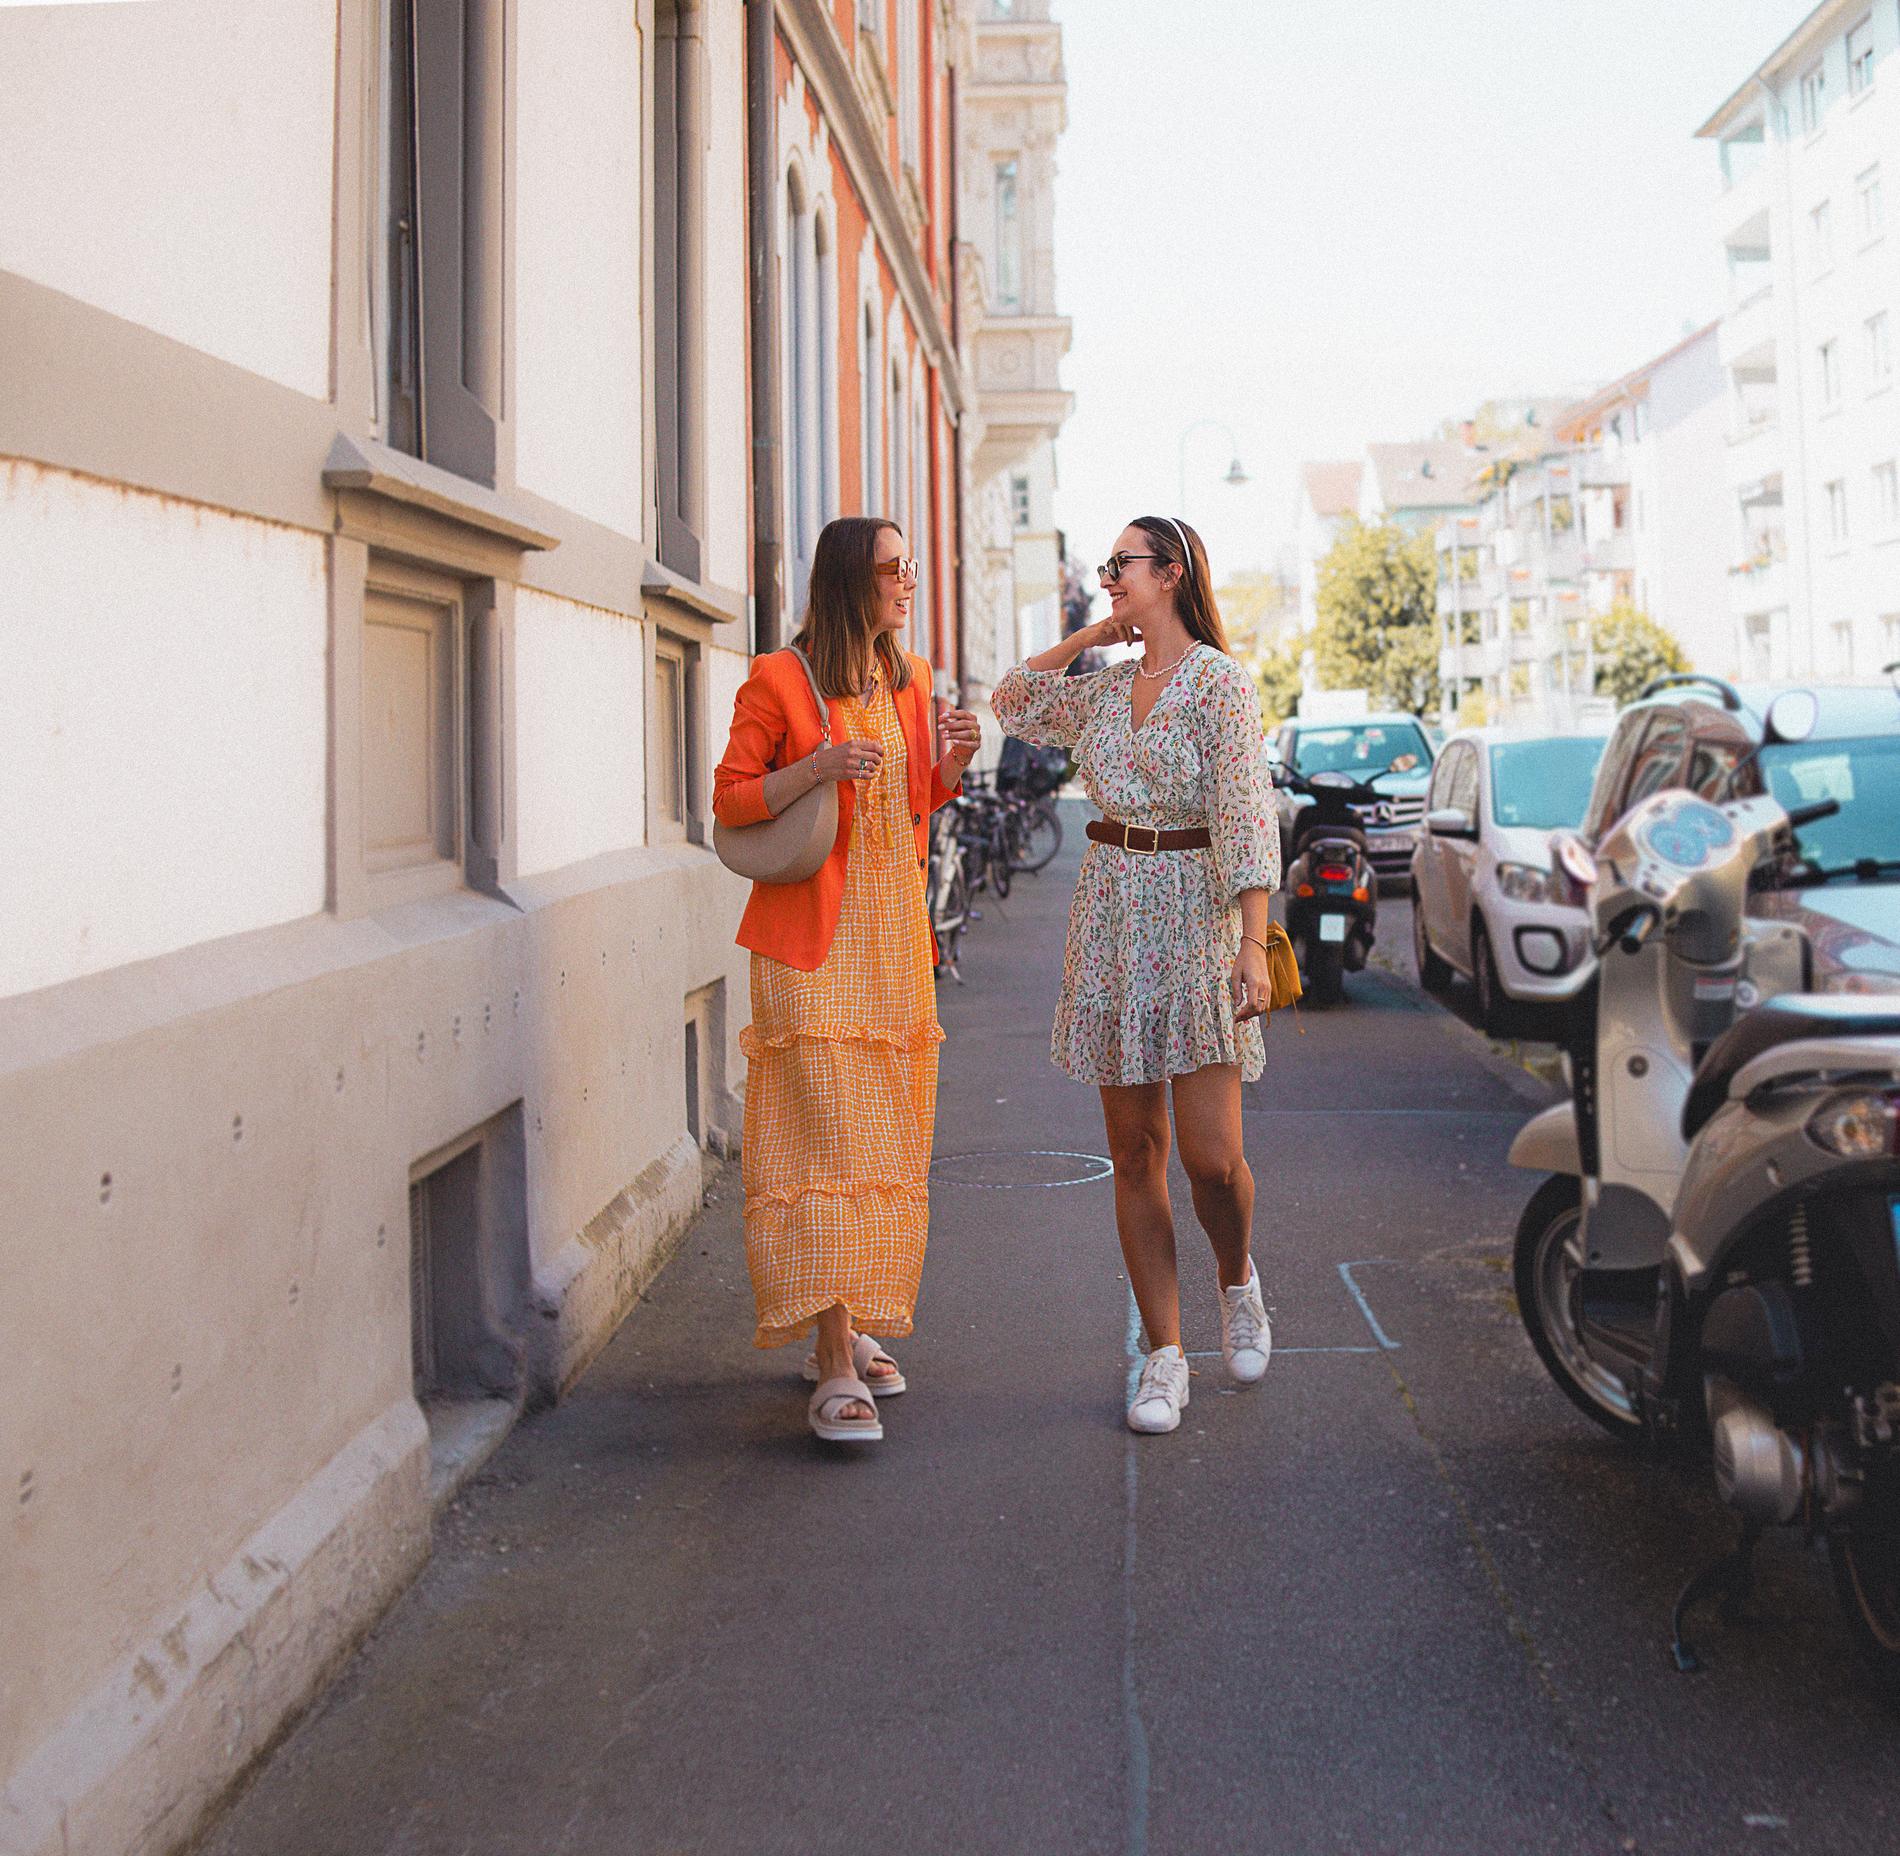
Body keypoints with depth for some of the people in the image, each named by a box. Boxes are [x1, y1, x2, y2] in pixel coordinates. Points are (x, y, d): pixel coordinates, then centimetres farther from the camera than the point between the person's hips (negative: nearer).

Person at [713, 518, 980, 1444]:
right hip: (815, 933, -7)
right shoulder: (780, 680, -6)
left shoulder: (911, 680, 14)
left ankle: (850, 1328, 21)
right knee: (826, 1133, -12)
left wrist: (953, 761, 1)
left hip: (895, 928, 7)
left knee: (883, 1139, 9)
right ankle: (835, 1371, -12)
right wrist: (818, 766, -20)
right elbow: (730, 797, -5)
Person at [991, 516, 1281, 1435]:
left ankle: (1238, 1280, 23)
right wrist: (1091, 634, 16)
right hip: (1109, 916, 6)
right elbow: (1012, 701, 27)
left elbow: (1246, 816, -13)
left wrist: (1253, 944, -21)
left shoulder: (1220, 682, -7)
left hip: (1195, 918, -5)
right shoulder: (1107, 686, 12)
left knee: (1211, 1156, -10)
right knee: (1135, 1153, 4)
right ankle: (1164, 1353, 12)